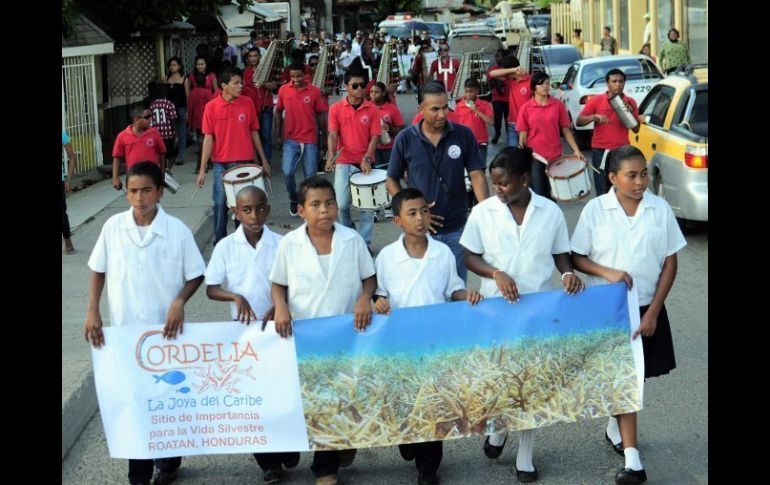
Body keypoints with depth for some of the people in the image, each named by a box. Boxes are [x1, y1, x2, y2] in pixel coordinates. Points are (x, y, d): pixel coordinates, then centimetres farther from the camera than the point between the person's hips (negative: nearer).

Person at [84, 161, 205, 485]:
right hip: (124, 331, 1)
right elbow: (98, 270, 6)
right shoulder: (113, 227, -5)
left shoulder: (177, 230, -11)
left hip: (166, 332, -1)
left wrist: (179, 301, -19)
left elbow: (196, 275, -2)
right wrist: (92, 312, -2)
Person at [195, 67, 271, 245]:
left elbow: (254, 133, 8)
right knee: (220, 203, 3)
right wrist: (202, 170, -5)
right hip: (221, 164, -1)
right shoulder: (211, 107, -5)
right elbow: (208, 138, -3)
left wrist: (264, 160, 9)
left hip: (245, 163, 1)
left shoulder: (247, 103, -1)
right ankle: (220, 241, 16)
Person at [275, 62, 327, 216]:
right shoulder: (284, 90, -1)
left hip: (310, 140, 0)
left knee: (310, 175, 4)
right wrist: (279, 134, 7)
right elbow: (279, 111, 10)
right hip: (290, 139, 0)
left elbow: (321, 114, 4)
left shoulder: (314, 91, -4)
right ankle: (293, 199, 15)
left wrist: (325, 136, 6)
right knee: (287, 172, -11)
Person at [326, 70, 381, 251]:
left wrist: (367, 158, -16)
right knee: (341, 204, -5)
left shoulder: (372, 110, 0)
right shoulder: (336, 109, 0)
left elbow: (375, 136, -2)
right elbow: (333, 134, -5)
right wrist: (331, 156, -21)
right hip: (343, 163, 0)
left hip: (365, 163, 0)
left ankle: (364, 243, 10)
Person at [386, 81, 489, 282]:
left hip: (457, 229, 0)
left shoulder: (464, 135, -5)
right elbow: (391, 181, 3)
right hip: (420, 230, 0)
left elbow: (476, 175, -5)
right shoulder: (405, 139, -5)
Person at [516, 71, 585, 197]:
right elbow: (523, 134, 1)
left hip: (555, 156, 1)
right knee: (538, 195, -1)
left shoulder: (558, 105, 2)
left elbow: (565, 130, 6)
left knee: (552, 195, 7)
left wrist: (576, 150, -3)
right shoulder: (526, 108, -1)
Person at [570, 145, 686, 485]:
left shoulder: (660, 209, -5)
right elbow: (576, 258, 0)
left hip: (647, 308, 2)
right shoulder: (595, 209, -7)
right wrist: (606, 272, -19)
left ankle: (615, 428, 41)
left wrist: (653, 312, -6)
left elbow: (670, 263, -1)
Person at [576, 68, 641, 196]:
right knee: (602, 192, -2)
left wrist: (631, 113, -8)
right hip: (600, 151, -2)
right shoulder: (596, 100, 0)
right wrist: (594, 116, -20)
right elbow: (579, 121, -2)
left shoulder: (630, 102, 7)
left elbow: (636, 129, 10)